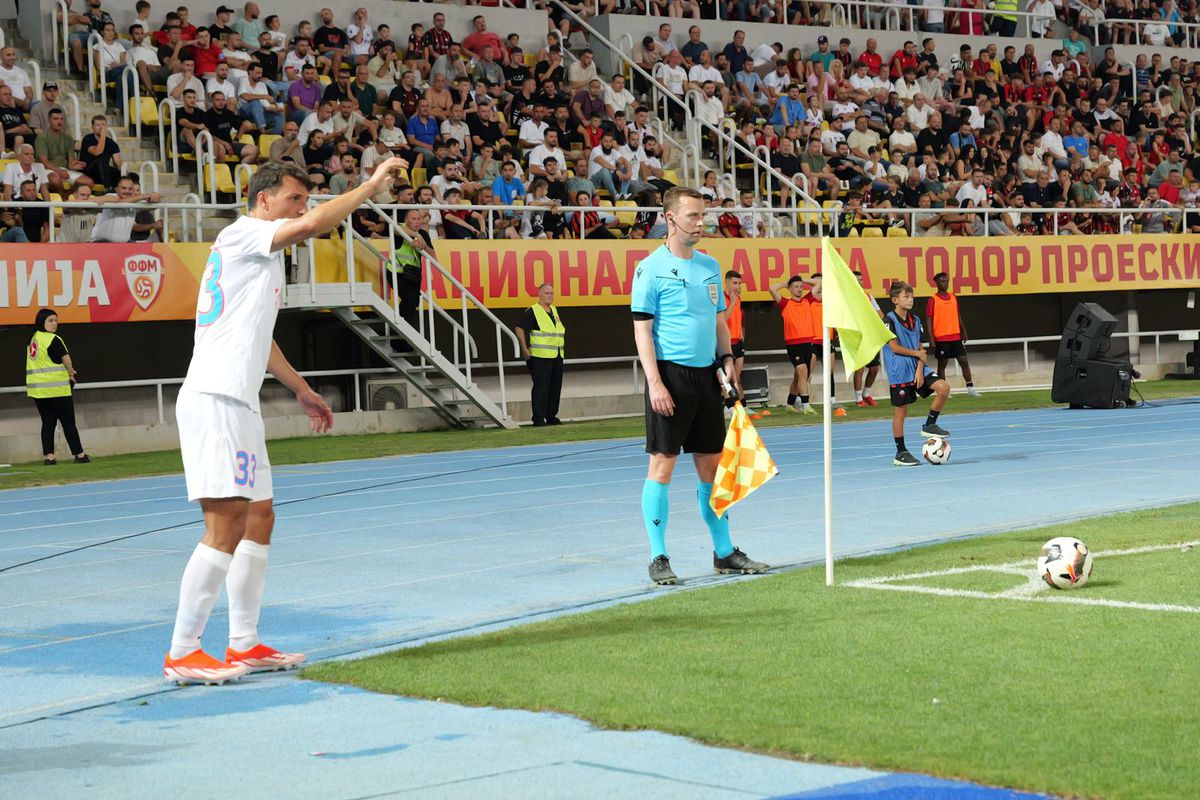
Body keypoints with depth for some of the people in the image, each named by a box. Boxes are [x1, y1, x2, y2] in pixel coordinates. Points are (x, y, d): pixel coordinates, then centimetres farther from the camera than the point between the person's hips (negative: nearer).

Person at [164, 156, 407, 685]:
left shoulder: (263, 258, 25)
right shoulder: (242, 233, -5)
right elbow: (311, 225, -22)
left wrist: (301, 390, 38)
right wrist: (371, 185, -13)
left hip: (237, 403, 11)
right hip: (214, 399, -11)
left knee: (259, 518, 12)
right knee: (226, 524, -14)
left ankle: (244, 645, 16)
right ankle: (182, 653, -12)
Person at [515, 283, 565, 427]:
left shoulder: (554, 311, 15)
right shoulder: (533, 311, -7)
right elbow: (520, 329, -11)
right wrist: (525, 350, -14)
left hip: (557, 356, 7)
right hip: (540, 357, -7)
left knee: (555, 387, 9)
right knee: (541, 387, -8)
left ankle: (551, 416, 19)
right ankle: (538, 419, -5)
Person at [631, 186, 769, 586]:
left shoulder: (710, 265, 13)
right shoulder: (651, 268, -6)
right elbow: (642, 328, -9)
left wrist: (727, 362, 7)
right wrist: (655, 382, -16)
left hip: (706, 374, 6)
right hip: (671, 374, -6)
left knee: (711, 463, 10)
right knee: (662, 464, -4)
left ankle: (724, 552, 18)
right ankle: (658, 558, 1)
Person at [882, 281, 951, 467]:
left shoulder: (915, 320, 11)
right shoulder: (890, 320, -9)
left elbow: (921, 347, 8)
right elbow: (894, 347, -15)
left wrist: (920, 370, -5)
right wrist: (918, 354, -4)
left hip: (917, 368, 6)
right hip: (899, 373, -6)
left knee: (944, 387, -12)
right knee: (901, 410, -2)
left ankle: (929, 425, 5)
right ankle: (900, 453, 8)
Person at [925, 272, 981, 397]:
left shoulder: (953, 298, 10)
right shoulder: (933, 300, -6)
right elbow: (929, 320, -7)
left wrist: (963, 331, 15)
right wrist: (931, 338, -13)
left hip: (956, 337, 5)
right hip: (941, 339, -5)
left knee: (963, 361, 1)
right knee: (942, 364, 3)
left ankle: (970, 389, 3)